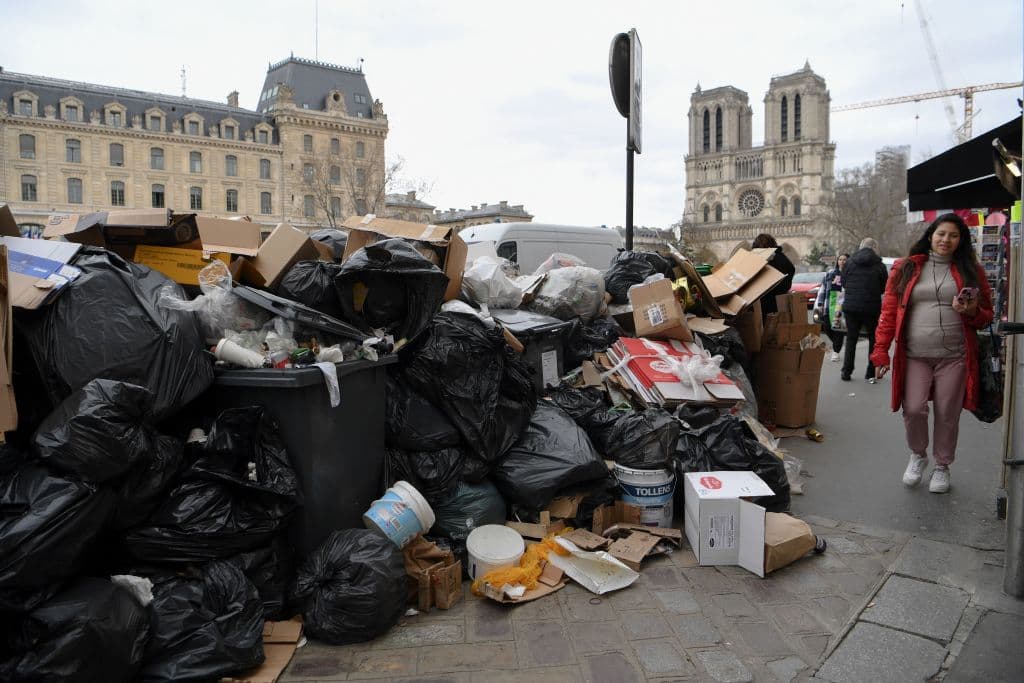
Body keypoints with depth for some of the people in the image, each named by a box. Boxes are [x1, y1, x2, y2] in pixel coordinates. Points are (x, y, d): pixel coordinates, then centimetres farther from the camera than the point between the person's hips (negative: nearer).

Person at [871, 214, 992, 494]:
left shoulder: (970, 270, 9)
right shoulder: (906, 268, 6)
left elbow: (986, 316, 14)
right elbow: (889, 311, 2)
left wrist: (972, 311, -10)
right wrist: (880, 351, -4)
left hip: (954, 357, 1)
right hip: (914, 356, -1)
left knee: (947, 415, 6)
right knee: (913, 410, -8)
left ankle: (942, 466, 27)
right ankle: (918, 455, 21)